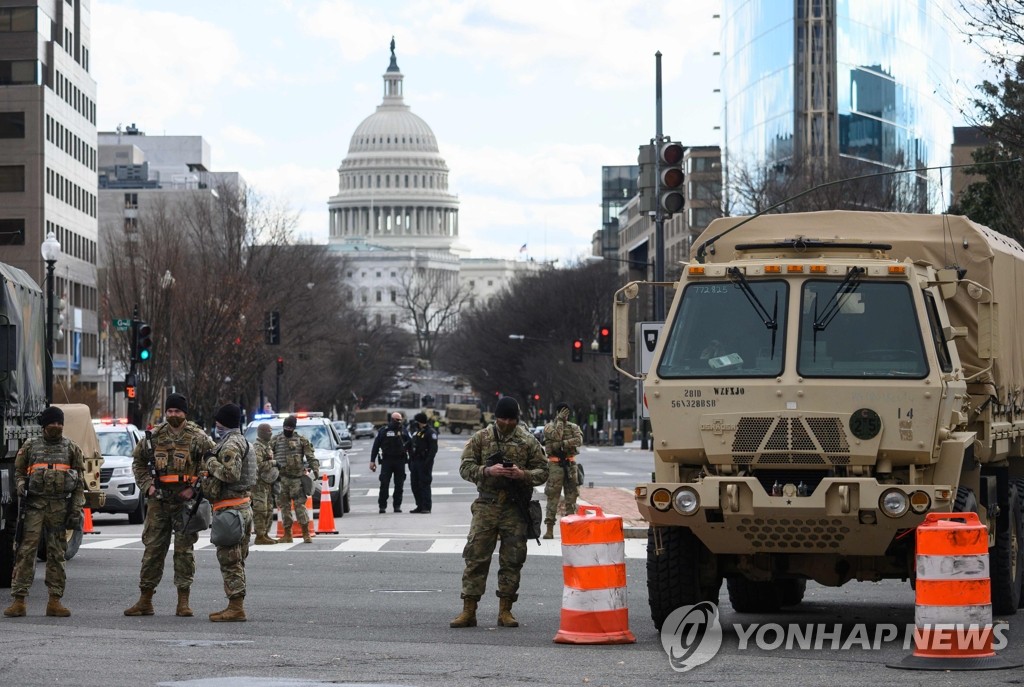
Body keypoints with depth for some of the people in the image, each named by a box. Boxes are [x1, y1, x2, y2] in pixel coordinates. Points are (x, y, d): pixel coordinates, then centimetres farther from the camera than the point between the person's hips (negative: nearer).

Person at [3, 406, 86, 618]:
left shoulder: (71, 449, 9)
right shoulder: (30, 446, 8)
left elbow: (80, 482, 8)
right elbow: (18, 471, 15)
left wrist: (76, 510, -1)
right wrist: (20, 486, -7)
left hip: (60, 506, 1)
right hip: (34, 505, -1)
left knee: (57, 554, 3)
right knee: (26, 551, -8)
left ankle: (55, 601, 7)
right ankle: (18, 600, -9)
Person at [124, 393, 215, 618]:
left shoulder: (197, 437, -2)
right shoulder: (155, 436, 8)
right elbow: (138, 461, 20)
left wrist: (196, 489, -10)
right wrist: (147, 485, 6)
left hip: (185, 500, -3)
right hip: (158, 500, 3)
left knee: (184, 550, 0)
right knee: (152, 548, 5)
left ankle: (183, 602, 5)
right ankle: (145, 600, 10)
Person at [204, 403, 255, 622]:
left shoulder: (230, 445, -14)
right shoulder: (242, 442, 19)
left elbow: (231, 473, -26)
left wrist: (212, 464, -12)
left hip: (230, 509, -10)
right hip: (244, 507, 10)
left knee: (230, 560, -8)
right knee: (236, 561, 14)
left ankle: (236, 608, -9)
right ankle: (236, 606, 17)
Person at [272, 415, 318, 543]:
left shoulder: (302, 440, 5)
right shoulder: (275, 441, 9)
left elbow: (310, 456, 2)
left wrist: (315, 469, -10)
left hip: (297, 478, -2)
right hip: (281, 478, 2)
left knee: (300, 505, -8)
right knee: (284, 506, 5)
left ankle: (306, 534, -3)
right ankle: (287, 535, 11)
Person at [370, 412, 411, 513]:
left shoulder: (404, 431, 9)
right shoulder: (383, 430, 4)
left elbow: (410, 444, 10)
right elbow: (376, 446, 5)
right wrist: (372, 461, 0)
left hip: (400, 460, 2)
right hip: (387, 460, -2)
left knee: (399, 485, 4)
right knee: (384, 484, -6)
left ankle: (397, 505, 11)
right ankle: (382, 506, -2)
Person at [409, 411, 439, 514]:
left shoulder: (430, 432, -9)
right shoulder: (416, 432, 18)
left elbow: (433, 449, -15)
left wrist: (428, 462, -21)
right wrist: (410, 460, 17)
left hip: (424, 462, -9)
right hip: (415, 462, 9)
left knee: (424, 484, -8)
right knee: (415, 485, 10)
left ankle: (427, 507, -5)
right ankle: (420, 506, 17)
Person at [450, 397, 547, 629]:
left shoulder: (528, 441, 6)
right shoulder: (481, 438, 5)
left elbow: (542, 471, 7)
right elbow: (465, 467, 3)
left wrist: (523, 474, -13)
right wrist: (487, 471, -15)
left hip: (515, 507, 1)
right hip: (487, 505, -1)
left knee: (512, 560, 2)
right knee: (476, 557, -4)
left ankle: (505, 610, 11)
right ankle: (468, 611, -1)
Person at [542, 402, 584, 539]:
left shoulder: (574, 427, 12)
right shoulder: (549, 426, 4)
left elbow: (579, 440, -7)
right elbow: (556, 436, -17)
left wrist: (562, 444, -16)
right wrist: (559, 420, -10)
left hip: (570, 464, 3)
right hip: (555, 465, -3)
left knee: (571, 495, 5)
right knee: (552, 496, -6)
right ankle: (549, 529, -6)